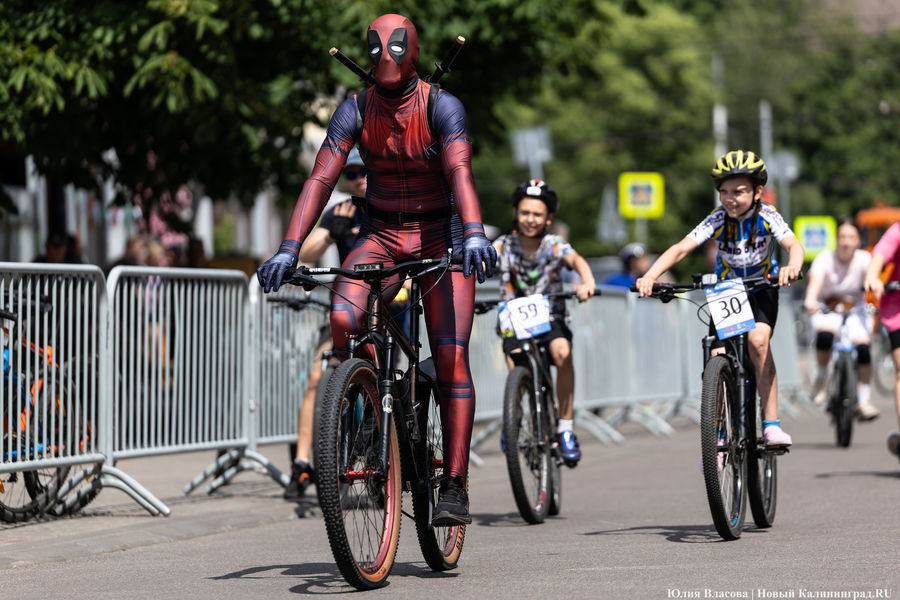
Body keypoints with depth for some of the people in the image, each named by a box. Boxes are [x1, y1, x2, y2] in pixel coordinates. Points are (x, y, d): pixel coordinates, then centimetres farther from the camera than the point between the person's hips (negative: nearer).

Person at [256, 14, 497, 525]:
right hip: (380, 237, 2)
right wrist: (290, 249, -27)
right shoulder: (356, 110, -6)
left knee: (451, 357, -14)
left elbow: (460, 172, -29)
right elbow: (321, 180, -14)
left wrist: (474, 233, -48)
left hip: (440, 239, -2)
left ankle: (455, 486, -12)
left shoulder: (442, 107, -14)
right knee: (344, 316, -27)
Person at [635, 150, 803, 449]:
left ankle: (771, 424, -21)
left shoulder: (766, 216, -21)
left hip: (761, 291, -2)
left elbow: (793, 245, -36)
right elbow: (681, 248, -30)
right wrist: (650, 276, -46)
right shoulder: (718, 219, -20)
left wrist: (792, 267, -60)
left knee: (758, 340, -28)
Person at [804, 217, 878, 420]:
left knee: (863, 346, -24)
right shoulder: (825, 258, -13)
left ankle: (864, 401, -13)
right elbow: (816, 279, -32)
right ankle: (821, 378, -9)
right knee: (825, 334, -35)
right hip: (826, 310, -1)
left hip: (856, 310, 1)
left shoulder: (863, 258, -9)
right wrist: (811, 299, -53)